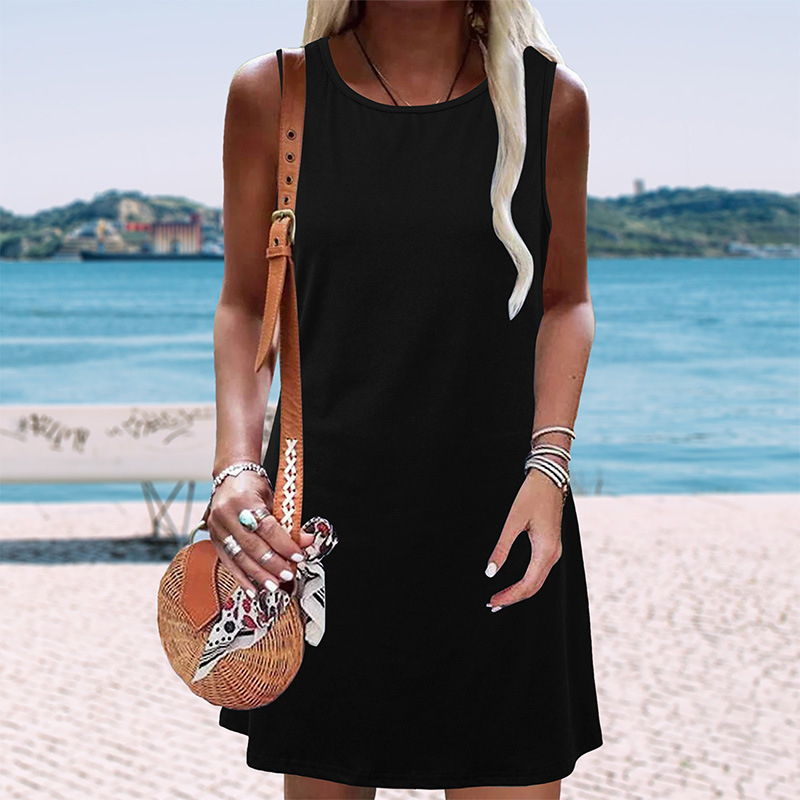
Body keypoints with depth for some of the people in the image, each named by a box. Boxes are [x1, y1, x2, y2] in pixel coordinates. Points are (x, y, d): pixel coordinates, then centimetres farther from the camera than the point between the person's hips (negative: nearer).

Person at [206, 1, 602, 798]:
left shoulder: (550, 98, 1)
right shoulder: (272, 95, -1)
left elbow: (565, 301, 9)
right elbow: (244, 304, 5)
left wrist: (549, 467, -5)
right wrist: (236, 463, -10)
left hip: (499, 520, 0)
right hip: (325, 519, 0)